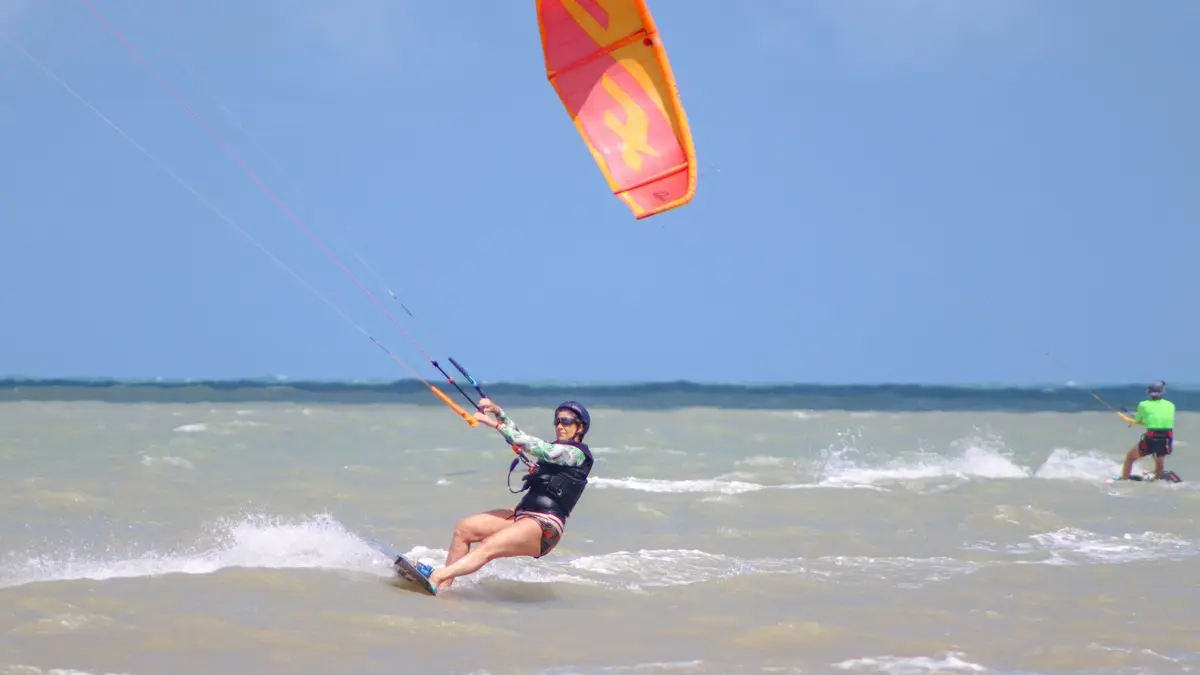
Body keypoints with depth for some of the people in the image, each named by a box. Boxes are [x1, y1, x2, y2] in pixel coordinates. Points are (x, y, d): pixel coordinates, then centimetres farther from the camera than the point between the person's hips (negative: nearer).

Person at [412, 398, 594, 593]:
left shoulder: (577, 453, -6)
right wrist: (498, 412, 5)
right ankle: (444, 585, -9)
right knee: (464, 528, -4)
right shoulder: (557, 449, 22)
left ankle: (436, 578, -43)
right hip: (523, 514, 10)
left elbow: (537, 448, -17)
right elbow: (518, 439, 22)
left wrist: (496, 424, -18)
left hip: (545, 527, -10)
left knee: (488, 548, -28)